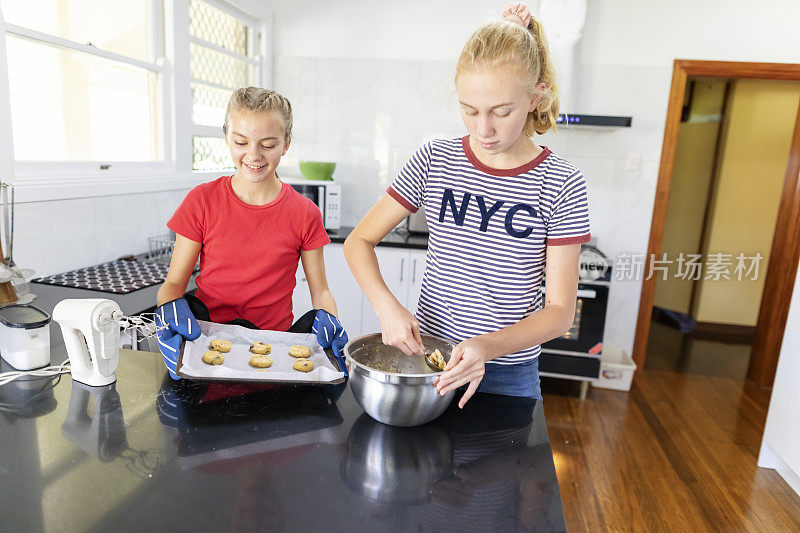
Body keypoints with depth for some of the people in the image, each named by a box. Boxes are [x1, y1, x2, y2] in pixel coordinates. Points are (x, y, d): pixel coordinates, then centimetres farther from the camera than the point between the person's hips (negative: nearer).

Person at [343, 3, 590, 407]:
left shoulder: (560, 184, -11)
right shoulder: (434, 161, -6)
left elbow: (560, 310, -10)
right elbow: (359, 241, -3)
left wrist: (489, 346, -27)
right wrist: (387, 306, -20)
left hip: (510, 373, -1)